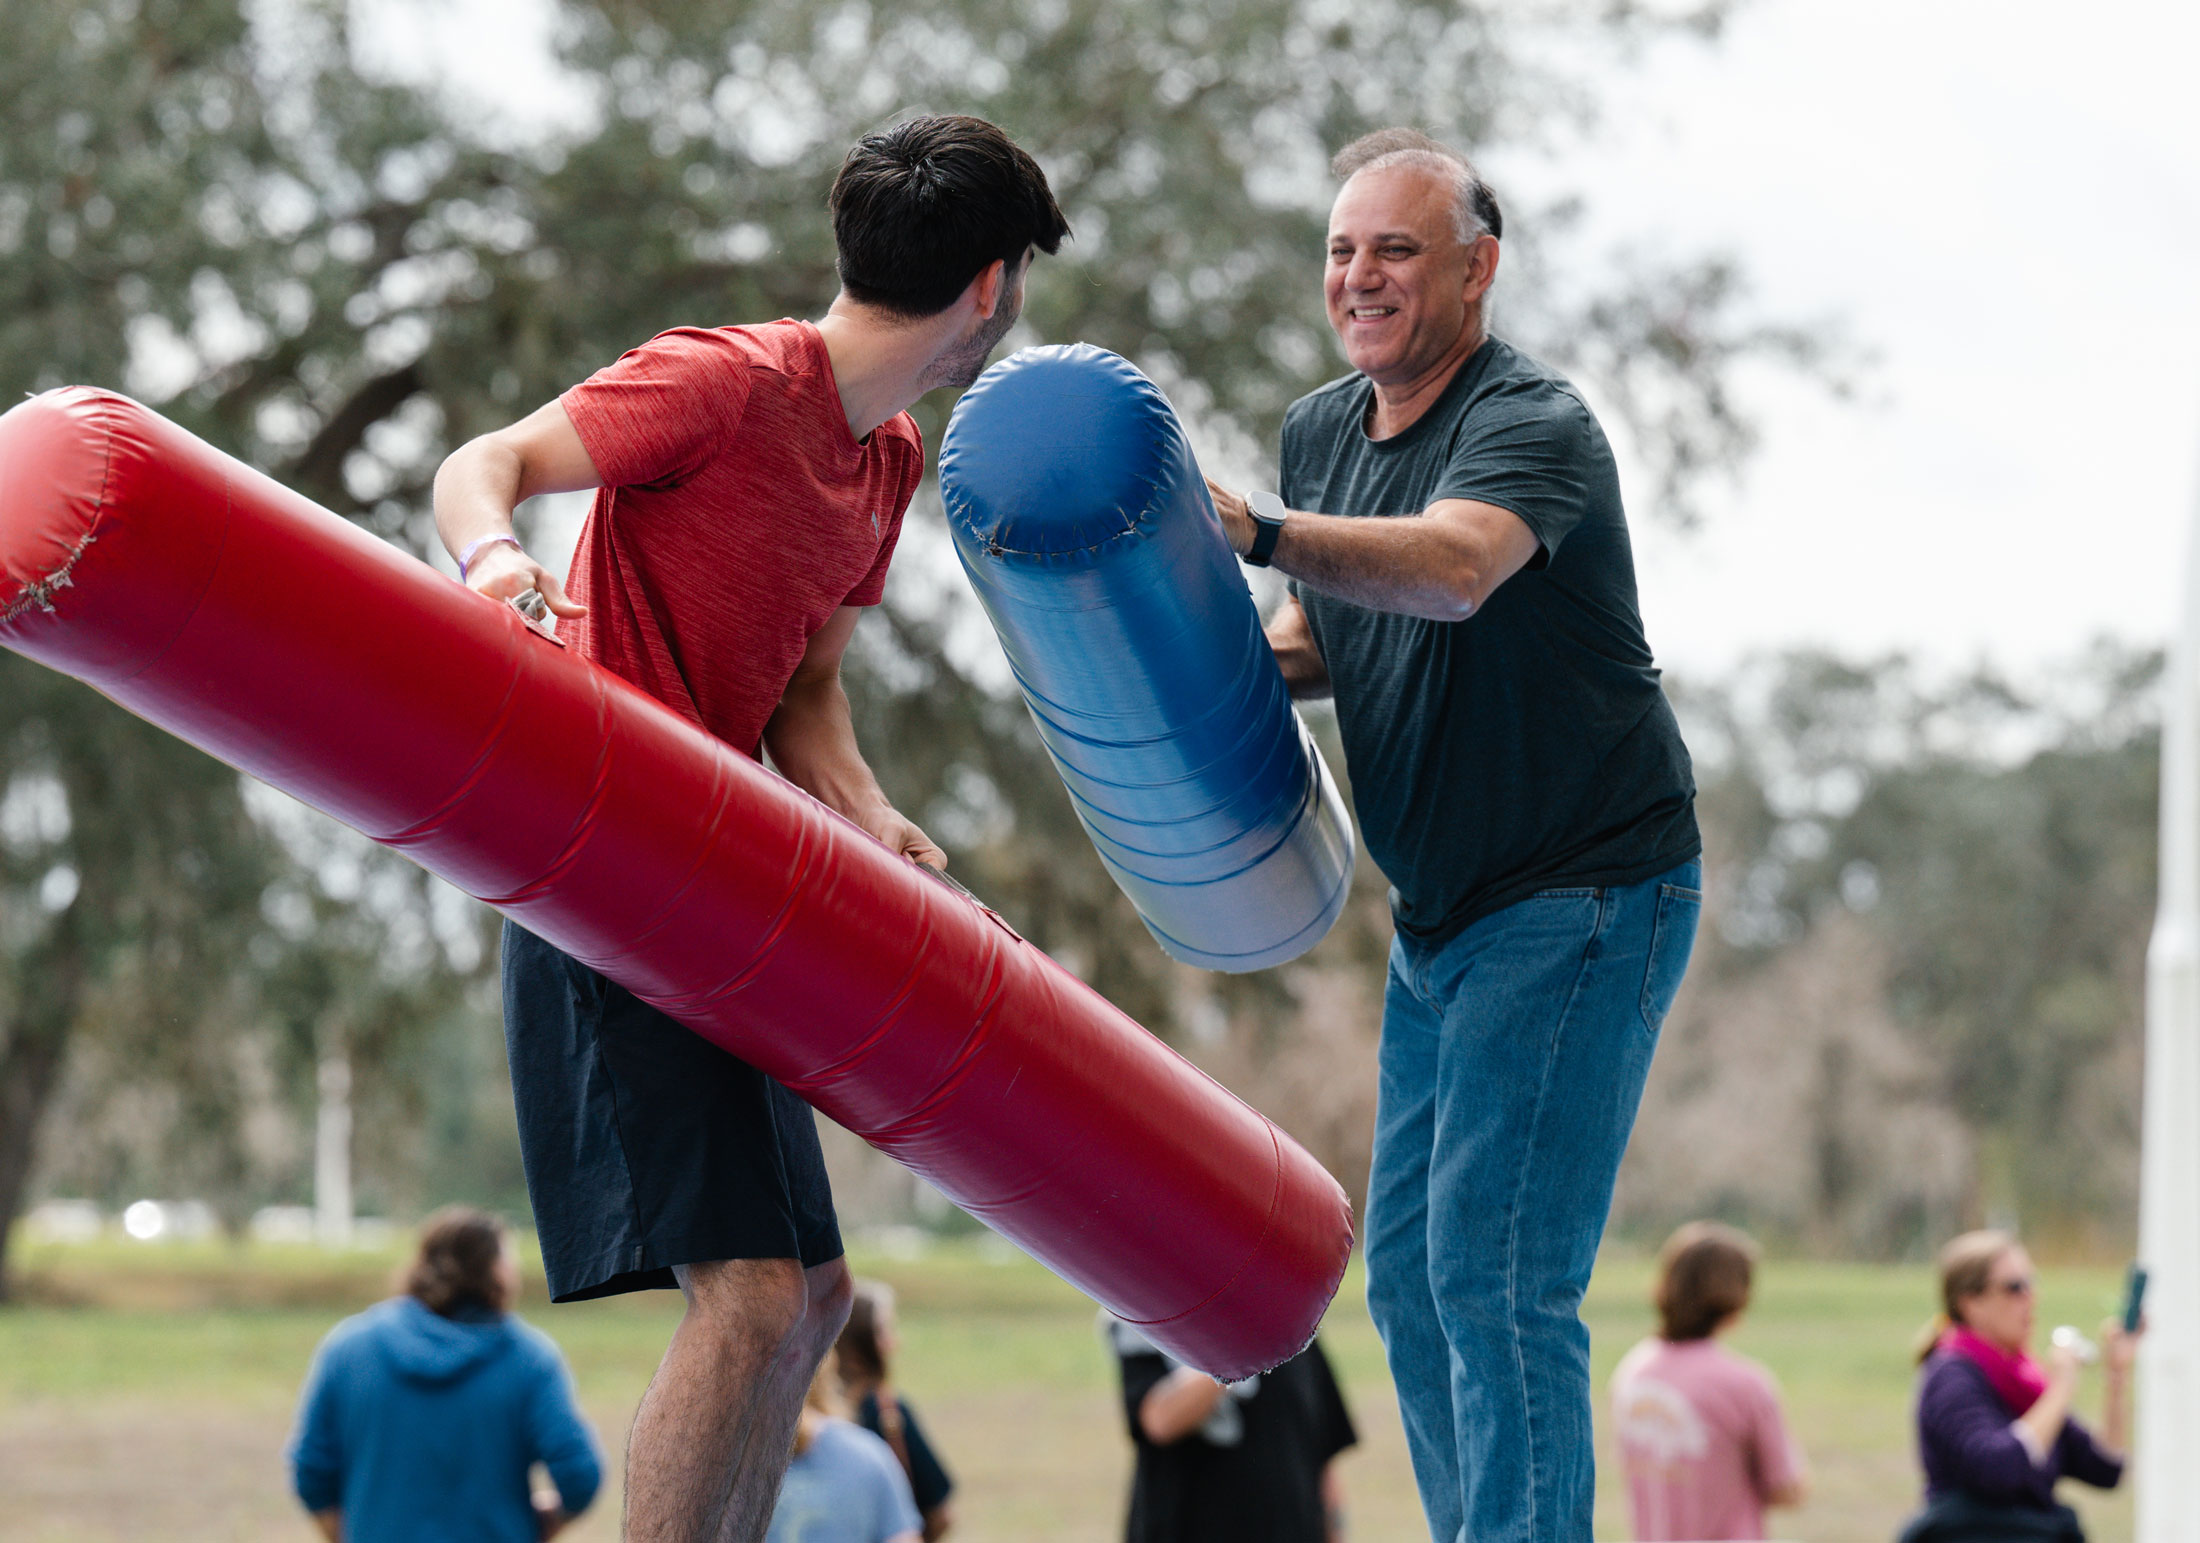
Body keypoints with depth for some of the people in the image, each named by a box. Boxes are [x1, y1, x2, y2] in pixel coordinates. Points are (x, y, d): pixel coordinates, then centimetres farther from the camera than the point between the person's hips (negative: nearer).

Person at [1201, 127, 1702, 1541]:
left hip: (1583, 897, -9)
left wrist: (1253, 527, -53)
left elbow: (1455, 566, -39)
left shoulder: (1535, 423, -18)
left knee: (1494, 1265, -15)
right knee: (1407, 1267, 9)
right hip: (1439, 912, 9)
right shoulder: (1323, 430, 7)